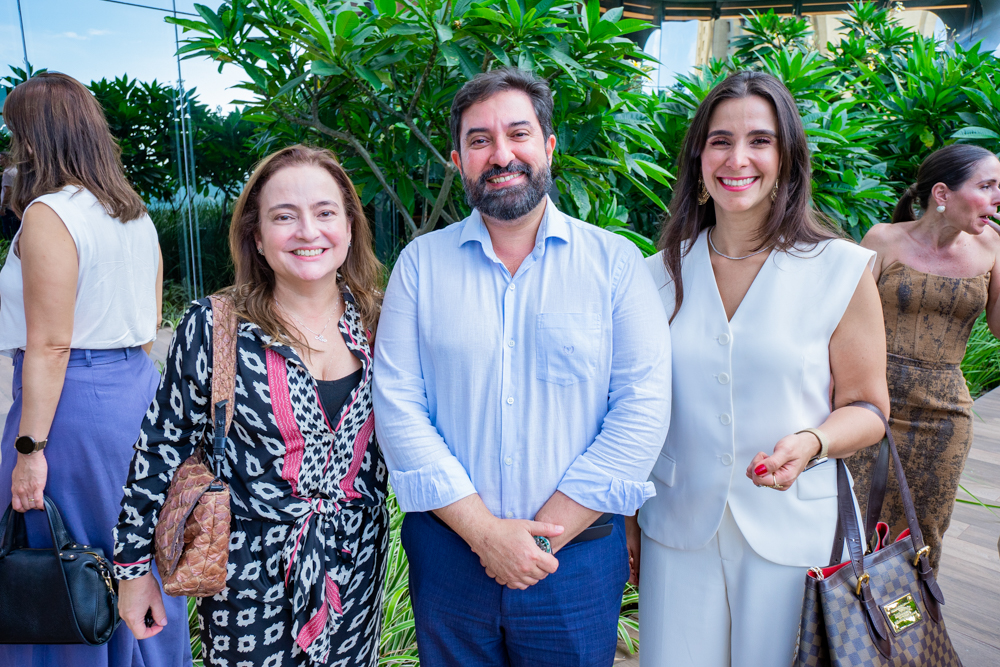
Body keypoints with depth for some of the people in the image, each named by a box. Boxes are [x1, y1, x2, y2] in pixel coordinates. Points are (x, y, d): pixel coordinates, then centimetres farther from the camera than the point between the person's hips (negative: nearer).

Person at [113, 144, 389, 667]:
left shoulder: (374, 323, -3)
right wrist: (134, 563, -2)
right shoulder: (213, 327, -13)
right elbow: (162, 448, -6)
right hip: (251, 577, -3)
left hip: (358, 566, 3)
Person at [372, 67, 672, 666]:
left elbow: (643, 410, -10)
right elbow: (398, 408, -6)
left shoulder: (615, 262, -4)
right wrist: (485, 531, -13)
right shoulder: (420, 263, 0)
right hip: (448, 546, 1)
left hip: (579, 558, 0)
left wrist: (544, 535, -13)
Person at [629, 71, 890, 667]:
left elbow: (868, 409, 0)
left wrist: (809, 443, -20)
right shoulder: (663, 273, 1)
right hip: (677, 528, 2)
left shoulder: (842, 271, -6)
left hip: (789, 532, -1)